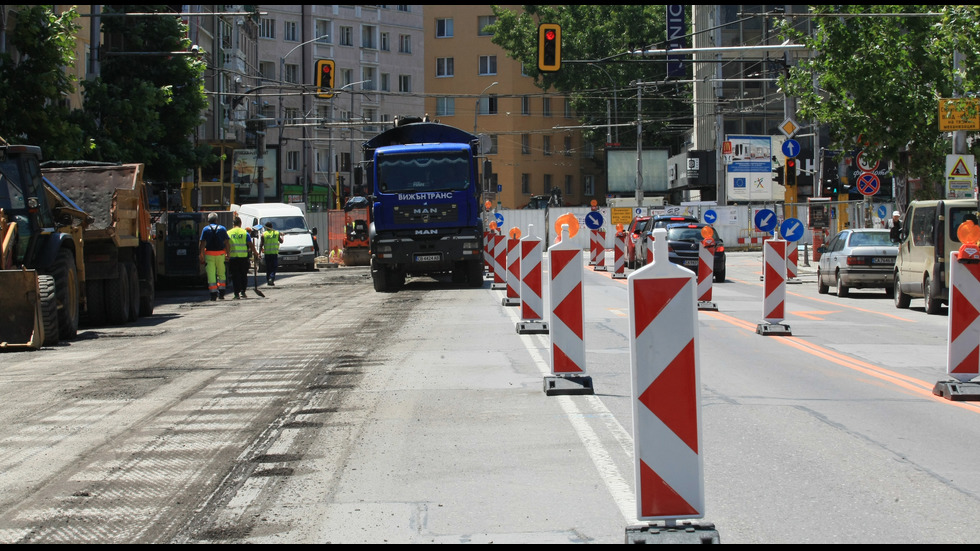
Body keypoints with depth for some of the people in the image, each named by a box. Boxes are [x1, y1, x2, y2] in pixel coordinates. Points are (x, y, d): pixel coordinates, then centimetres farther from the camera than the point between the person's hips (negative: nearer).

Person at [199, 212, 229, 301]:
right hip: (220, 253, 2)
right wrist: (227, 254, 7)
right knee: (221, 274, 15)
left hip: (209, 253, -2)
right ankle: (221, 293, 13)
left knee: (211, 274, 0)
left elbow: (203, 243, -5)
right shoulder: (222, 228, 5)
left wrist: (202, 256, -2)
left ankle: (213, 294, -6)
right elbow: (226, 243, 1)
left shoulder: (205, 229, 1)